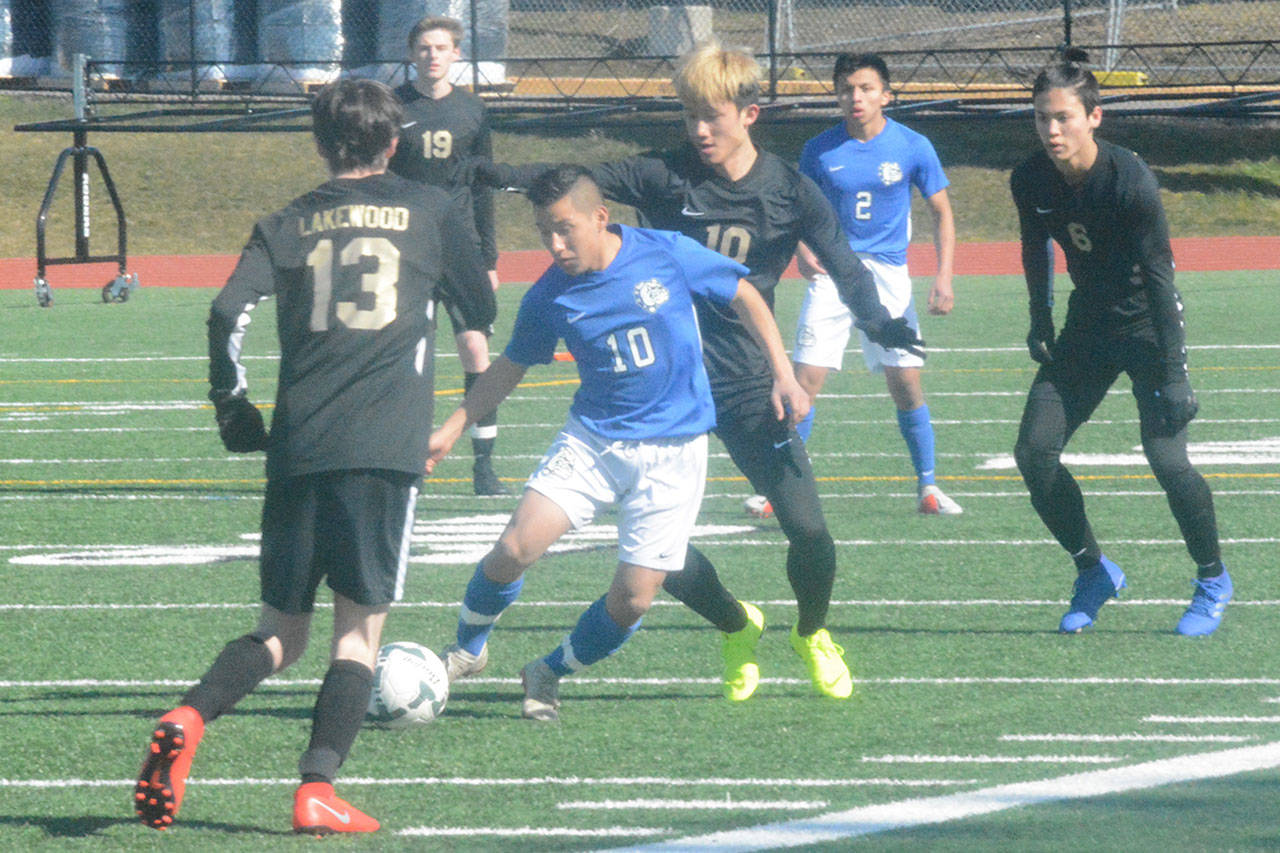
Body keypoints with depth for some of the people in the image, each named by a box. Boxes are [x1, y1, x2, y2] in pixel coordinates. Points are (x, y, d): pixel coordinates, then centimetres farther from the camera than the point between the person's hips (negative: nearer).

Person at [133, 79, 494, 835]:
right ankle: (318, 789, -10)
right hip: (388, 448, -2)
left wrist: (232, 406, 10)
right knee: (361, 630, 3)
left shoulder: (287, 226, 11)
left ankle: (188, 719, -14)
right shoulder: (430, 211, 8)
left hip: (299, 449, 2)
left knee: (281, 631, 12)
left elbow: (228, 312, -3)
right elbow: (484, 310, 19)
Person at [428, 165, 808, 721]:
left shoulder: (668, 255, -11)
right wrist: (452, 430, 6)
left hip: (672, 453, -1)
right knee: (516, 548, -18)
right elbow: (511, 367, 11)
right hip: (592, 440, 1)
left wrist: (783, 377, 0)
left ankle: (550, 674, 20)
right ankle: (468, 649, 10)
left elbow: (744, 298, 3)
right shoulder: (549, 298, -5)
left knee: (632, 601, -7)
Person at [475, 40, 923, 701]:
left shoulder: (789, 192, -1)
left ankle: (812, 633, 22)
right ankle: (736, 628, 25)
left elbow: (843, 266, -8)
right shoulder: (665, 177, -2)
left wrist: (878, 321, -27)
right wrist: (488, 173, -23)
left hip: (748, 385, 0)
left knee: (808, 530, -11)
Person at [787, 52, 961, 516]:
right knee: (806, 379, -8)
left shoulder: (912, 147, -2)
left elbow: (942, 213, 5)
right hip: (832, 271, 0)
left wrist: (944, 277, -6)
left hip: (888, 273, 0)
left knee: (906, 383, -2)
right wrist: (802, 252, -12)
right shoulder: (820, 151, -1)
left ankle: (928, 487, 11)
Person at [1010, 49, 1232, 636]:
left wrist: (1174, 375, -25)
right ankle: (1093, 571, 16)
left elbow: (1158, 276, -24)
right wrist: (1040, 324, 14)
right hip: (1088, 324, 6)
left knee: (1166, 458, -18)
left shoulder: (1130, 181, -26)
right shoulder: (1031, 181, -10)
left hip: (1147, 324, -6)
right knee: (1034, 451, -5)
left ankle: (1213, 582, 5)